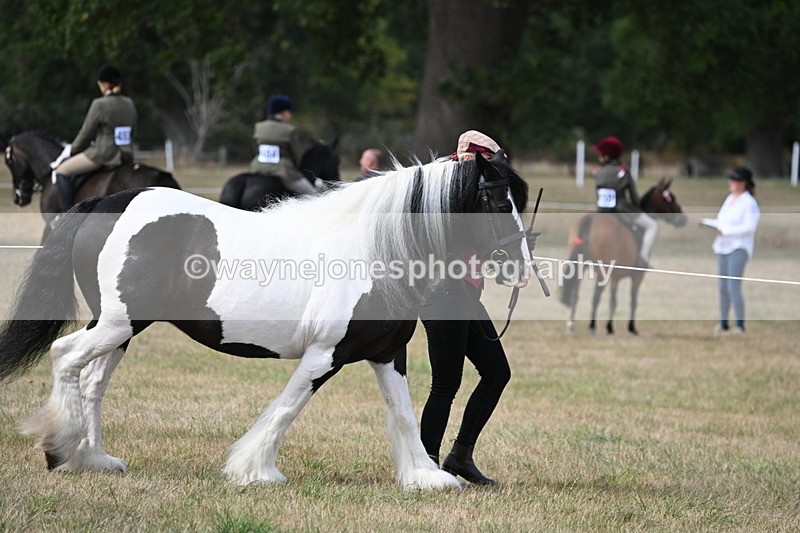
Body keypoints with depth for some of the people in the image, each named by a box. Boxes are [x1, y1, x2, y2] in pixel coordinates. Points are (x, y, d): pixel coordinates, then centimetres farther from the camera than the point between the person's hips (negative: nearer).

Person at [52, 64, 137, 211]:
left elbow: (86, 134, -7)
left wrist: (73, 150, 11)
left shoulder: (100, 105, -14)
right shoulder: (129, 104, 7)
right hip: (126, 157, 8)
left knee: (62, 171, 2)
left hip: (103, 156, -8)